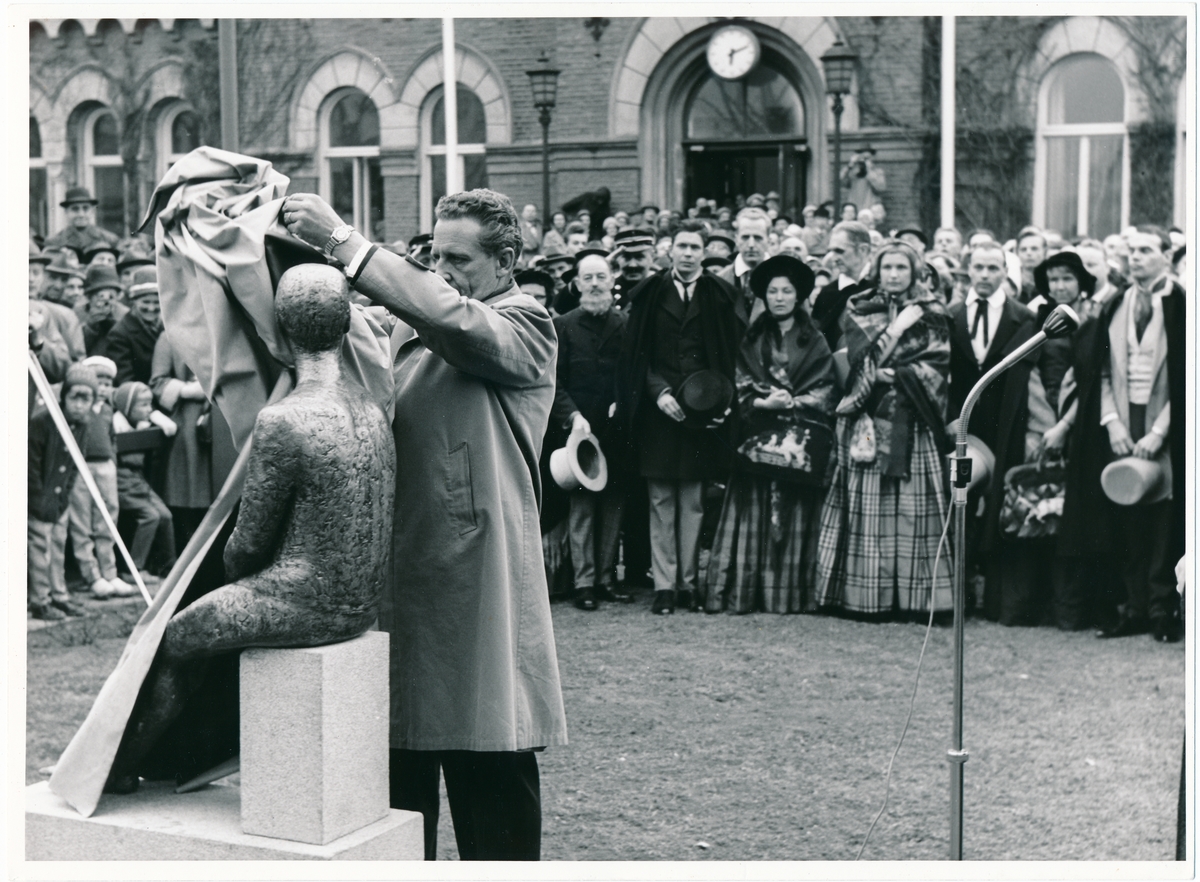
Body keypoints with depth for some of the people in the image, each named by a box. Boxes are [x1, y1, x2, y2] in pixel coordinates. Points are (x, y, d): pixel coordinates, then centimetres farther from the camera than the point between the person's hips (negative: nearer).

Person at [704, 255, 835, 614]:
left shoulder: (814, 342, 8)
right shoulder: (751, 340, 11)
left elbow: (824, 394, 2)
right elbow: (740, 389, 5)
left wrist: (791, 402, -13)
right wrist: (764, 402, -12)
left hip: (799, 438, -1)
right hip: (757, 437, 1)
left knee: (795, 515, -3)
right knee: (753, 513, -4)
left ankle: (792, 593, 0)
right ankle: (745, 591, -2)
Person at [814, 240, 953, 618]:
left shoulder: (931, 314, 10)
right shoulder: (858, 312, 10)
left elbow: (938, 365, 1)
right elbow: (864, 359, -1)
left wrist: (895, 375, -8)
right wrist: (897, 328, -7)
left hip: (913, 426, 0)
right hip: (869, 421, 0)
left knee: (915, 508, -4)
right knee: (869, 506, -4)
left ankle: (917, 596, -1)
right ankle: (867, 597, -1)